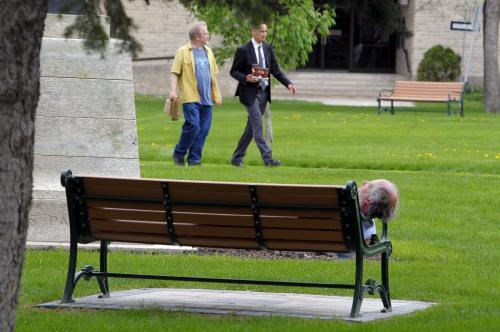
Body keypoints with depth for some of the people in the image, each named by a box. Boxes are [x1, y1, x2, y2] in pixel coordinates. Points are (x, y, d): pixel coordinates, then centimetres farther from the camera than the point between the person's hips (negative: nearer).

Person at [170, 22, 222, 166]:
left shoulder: (208, 51, 17)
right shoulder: (183, 52, -2)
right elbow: (174, 73, -6)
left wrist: (217, 94, 21)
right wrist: (173, 90, -18)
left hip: (206, 99, 6)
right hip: (191, 98, -6)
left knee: (203, 129, 2)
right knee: (193, 126, -15)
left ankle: (194, 159, 9)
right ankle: (179, 154, 3)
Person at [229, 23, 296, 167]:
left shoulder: (268, 49, 9)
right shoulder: (243, 50, -8)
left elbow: (275, 69, 11)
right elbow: (233, 71, -4)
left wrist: (288, 83, -2)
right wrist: (246, 78, -23)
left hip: (263, 92, 6)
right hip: (250, 92, -6)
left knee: (252, 126, 10)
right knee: (258, 125, -12)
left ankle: (237, 158, 19)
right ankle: (267, 158, -16)